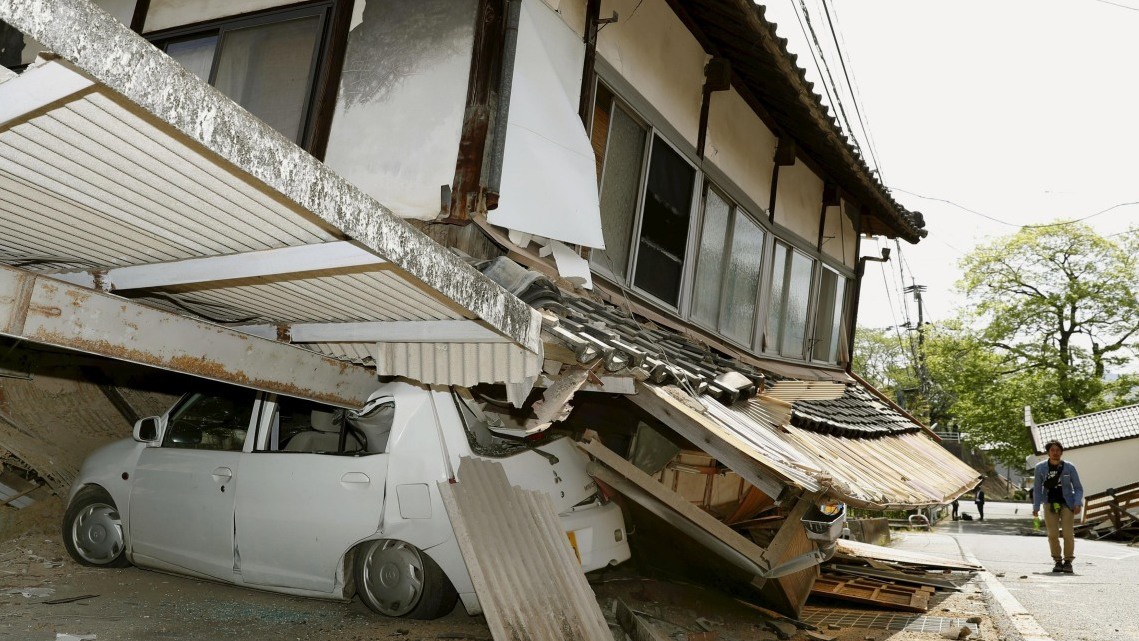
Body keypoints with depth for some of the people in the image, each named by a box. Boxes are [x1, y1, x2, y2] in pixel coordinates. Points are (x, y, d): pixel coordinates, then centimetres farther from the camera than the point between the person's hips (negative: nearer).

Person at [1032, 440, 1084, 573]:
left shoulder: (1069, 467, -2)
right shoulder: (1040, 467, -1)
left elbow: (1078, 488, 4)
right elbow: (1037, 489, 5)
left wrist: (1078, 504, -11)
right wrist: (1036, 507, -2)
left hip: (1066, 504, -1)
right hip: (1050, 504, 1)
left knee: (1068, 533, -9)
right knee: (1053, 534, -4)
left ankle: (1068, 562, 5)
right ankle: (1057, 561, 10)